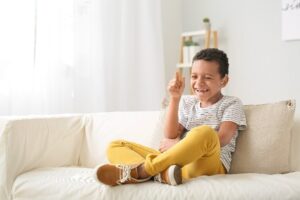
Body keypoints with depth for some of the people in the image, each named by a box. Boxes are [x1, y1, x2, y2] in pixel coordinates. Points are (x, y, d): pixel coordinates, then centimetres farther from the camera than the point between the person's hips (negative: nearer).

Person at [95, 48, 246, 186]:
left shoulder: (232, 104, 11)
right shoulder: (187, 102, 22)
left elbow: (221, 139, -7)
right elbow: (170, 136, 7)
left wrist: (178, 144, -3)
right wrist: (175, 98, -2)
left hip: (210, 165, -5)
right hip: (179, 160, 5)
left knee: (205, 133, -38)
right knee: (115, 146, -4)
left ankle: (141, 170, -32)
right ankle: (163, 173, -36)